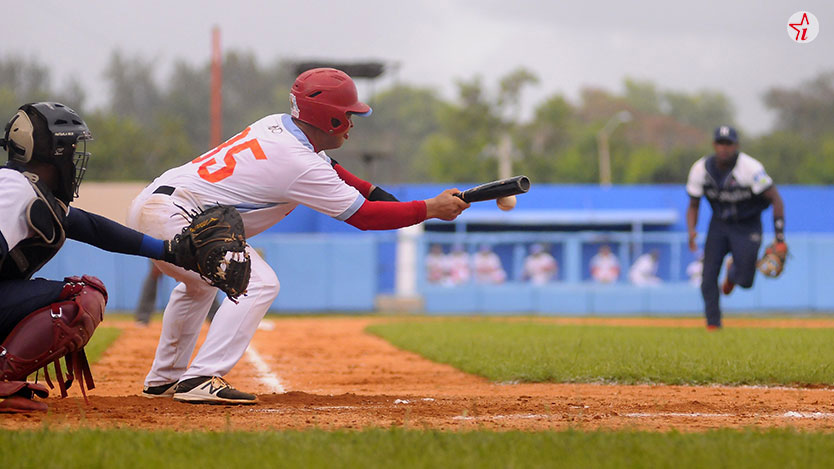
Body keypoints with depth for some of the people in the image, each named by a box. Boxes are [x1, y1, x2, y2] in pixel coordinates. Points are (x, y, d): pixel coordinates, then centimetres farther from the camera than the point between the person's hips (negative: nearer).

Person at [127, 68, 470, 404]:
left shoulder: (278, 125, 8)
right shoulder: (299, 165, -19)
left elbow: (327, 169, 25)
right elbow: (362, 216, -14)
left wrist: (374, 191, 11)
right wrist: (430, 209, -7)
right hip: (172, 214, -10)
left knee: (199, 284, 33)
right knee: (258, 283, -17)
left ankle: (163, 380, 39)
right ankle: (201, 380, -22)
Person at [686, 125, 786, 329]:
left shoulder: (750, 168, -24)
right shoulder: (701, 169, -11)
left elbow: (775, 198, -19)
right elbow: (693, 205, 1)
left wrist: (780, 238, -22)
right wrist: (691, 231, -19)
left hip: (748, 226, -3)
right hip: (719, 224, 3)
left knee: (744, 279, -13)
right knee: (708, 278, -9)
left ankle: (733, 273, 24)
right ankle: (713, 324, 5)